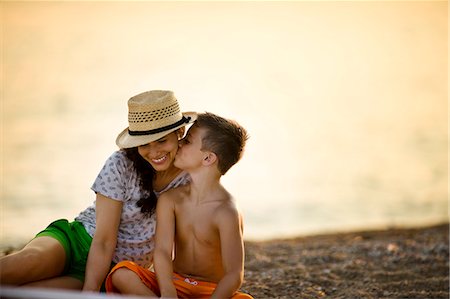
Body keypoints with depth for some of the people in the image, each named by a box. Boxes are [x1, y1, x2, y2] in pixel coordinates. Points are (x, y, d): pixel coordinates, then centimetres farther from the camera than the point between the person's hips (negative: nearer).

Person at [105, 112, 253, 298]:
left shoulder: (226, 213, -16)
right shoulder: (170, 200, -2)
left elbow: (234, 275, -20)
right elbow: (162, 251, -14)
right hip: (174, 283, 4)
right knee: (122, 273, -23)